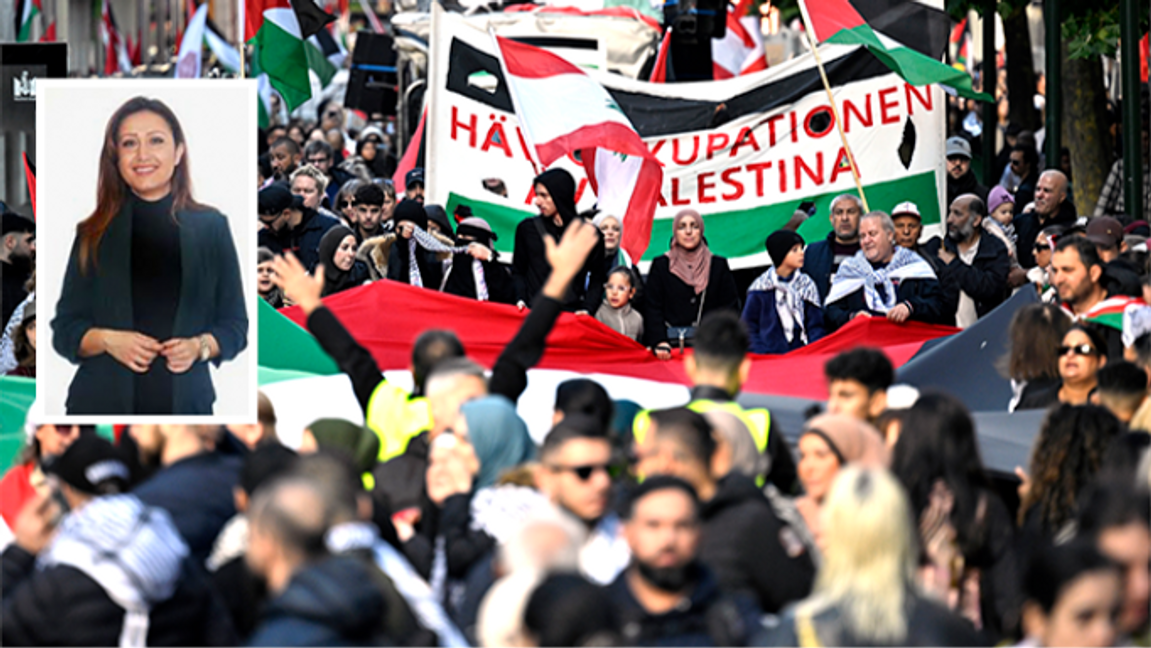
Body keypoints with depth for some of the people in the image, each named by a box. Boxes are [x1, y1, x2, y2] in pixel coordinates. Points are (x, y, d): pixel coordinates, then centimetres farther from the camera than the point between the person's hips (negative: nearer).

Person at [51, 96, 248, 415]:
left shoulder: (211, 228, 9)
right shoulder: (94, 234, 10)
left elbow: (234, 325, 12)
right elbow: (65, 329, 10)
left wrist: (200, 346, -9)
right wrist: (107, 340, -11)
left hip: (185, 403, 0)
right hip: (102, 403, 0)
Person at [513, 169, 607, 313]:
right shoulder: (527, 228, 10)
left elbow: (597, 279, 10)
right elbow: (518, 271, 16)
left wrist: (587, 309, -5)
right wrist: (520, 300, 0)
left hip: (571, 313, -1)